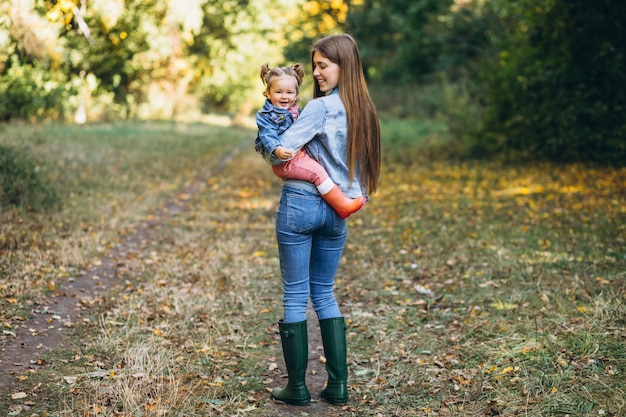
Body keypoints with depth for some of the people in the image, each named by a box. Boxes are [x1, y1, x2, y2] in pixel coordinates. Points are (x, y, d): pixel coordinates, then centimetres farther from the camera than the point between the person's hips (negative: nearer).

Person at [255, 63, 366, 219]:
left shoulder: (295, 111, 15)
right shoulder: (265, 116, -10)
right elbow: (268, 136, -26)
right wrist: (277, 150, -43)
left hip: (300, 154, 10)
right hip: (285, 161, -9)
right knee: (317, 172, -20)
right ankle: (342, 205, -17)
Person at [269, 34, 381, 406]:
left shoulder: (321, 107, -13)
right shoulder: (365, 110, 9)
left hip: (300, 204, -6)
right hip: (337, 210, 7)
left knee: (295, 295, 4)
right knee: (324, 293, 17)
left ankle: (298, 387, 10)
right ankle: (338, 385, 15)